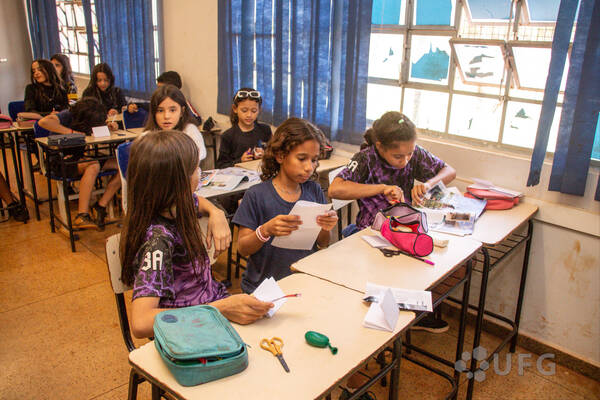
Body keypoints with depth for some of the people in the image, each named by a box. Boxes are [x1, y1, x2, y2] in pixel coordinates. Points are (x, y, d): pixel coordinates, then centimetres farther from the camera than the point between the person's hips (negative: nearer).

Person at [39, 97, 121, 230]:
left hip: (80, 158, 7)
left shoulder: (90, 119, 4)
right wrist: (71, 132, -29)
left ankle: (100, 207, -12)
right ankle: (82, 216, -38)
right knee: (93, 166, -37)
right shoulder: (68, 115, -15)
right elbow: (43, 122, -31)